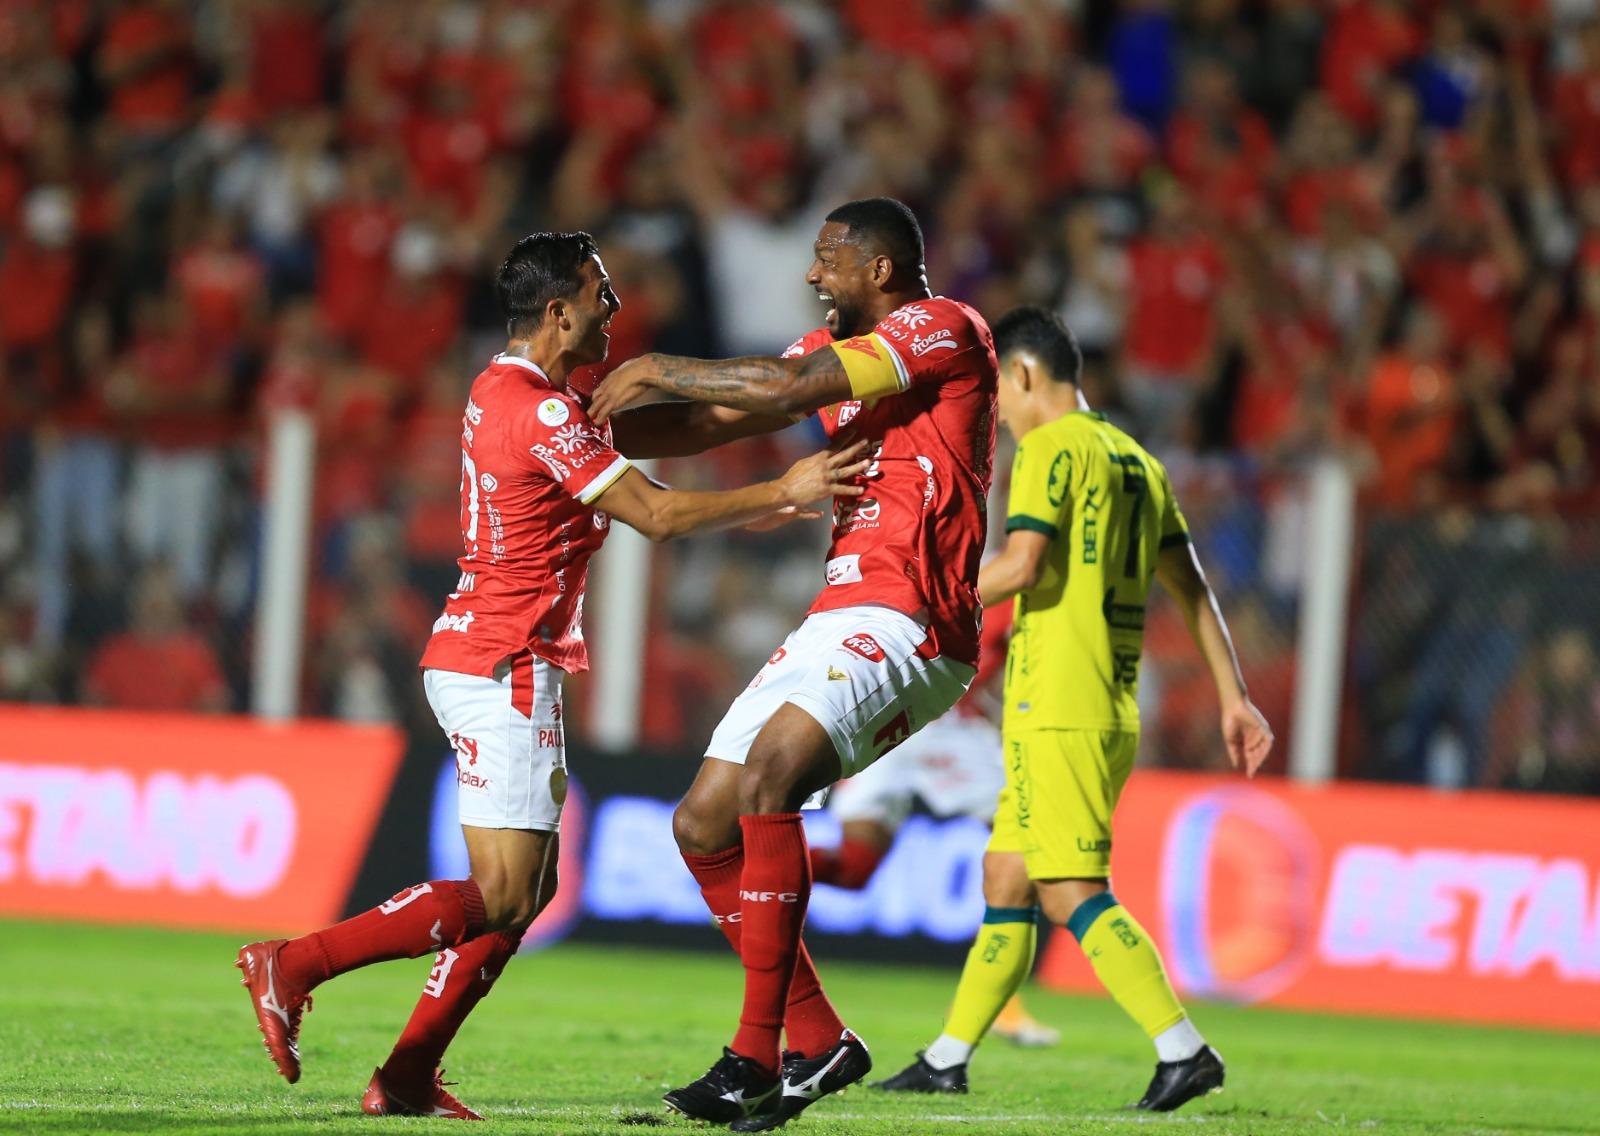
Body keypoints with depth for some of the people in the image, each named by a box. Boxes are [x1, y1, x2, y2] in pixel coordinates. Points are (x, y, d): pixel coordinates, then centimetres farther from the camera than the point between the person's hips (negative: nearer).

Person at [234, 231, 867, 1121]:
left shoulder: (506, 389, 13)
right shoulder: (540, 414, -17)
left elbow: (634, 433, 22)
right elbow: (658, 514, -17)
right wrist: (785, 493, -10)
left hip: (485, 659, 10)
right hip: (503, 670, -10)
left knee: (532, 885, 11)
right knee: (500, 897, -11)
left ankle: (410, 1076, 9)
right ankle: (292, 966, -9)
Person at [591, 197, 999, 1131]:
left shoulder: (945, 329, -8)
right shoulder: (840, 350, 21)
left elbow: (784, 388, -18)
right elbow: (712, 424, 22)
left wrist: (658, 371, -7)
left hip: (907, 626, -10)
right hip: (841, 621, 10)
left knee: (767, 778, -29)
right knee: (704, 826, 4)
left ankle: (757, 1055, -30)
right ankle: (818, 1041, 10)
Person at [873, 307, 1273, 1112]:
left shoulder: (1051, 448, -7)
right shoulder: (1136, 461, 19)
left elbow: (1022, 565, -19)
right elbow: (1192, 587, 18)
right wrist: (1233, 699, 18)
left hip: (1055, 711, -9)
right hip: (1111, 715, 9)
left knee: (1072, 894, -12)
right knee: (1006, 880, 14)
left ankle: (1183, 1049, -20)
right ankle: (947, 1060, 20)